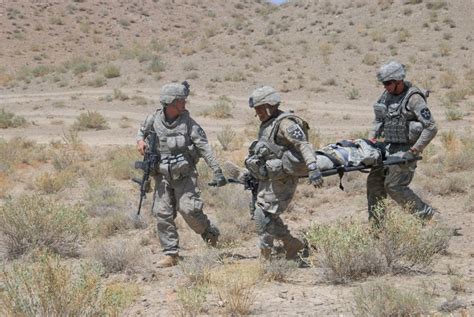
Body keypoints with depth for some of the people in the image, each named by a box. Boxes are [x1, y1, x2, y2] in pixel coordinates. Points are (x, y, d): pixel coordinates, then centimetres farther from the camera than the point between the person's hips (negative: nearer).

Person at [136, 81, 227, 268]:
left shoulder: (188, 123, -8)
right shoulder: (153, 119, -2)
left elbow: (204, 148, -9)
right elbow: (142, 132, 20)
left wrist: (217, 171, -16)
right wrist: (140, 140, -5)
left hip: (185, 175, -3)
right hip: (162, 176, 3)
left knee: (189, 210, -14)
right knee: (163, 214, -1)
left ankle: (209, 232, 15)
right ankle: (171, 254, 6)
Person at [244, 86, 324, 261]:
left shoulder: (285, 123, -16)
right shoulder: (267, 124, 14)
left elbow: (303, 145, -26)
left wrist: (313, 168, -39)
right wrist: (251, 172, 29)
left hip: (282, 179, -10)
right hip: (268, 179, 10)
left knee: (263, 215, -11)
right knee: (269, 217, 12)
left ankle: (265, 257, -2)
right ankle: (293, 245, 23)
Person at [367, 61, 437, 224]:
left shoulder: (414, 98, -17)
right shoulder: (387, 95, 7)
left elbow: (431, 128, -20)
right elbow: (379, 119, 21)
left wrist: (414, 151, -22)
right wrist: (372, 137, 5)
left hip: (405, 150, -8)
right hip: (389, 148, 8)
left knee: (394, 185, -12)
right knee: (374, 181, 5)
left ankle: (426, 213, 2)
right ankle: (374, 223, 13)